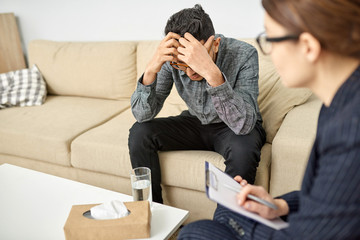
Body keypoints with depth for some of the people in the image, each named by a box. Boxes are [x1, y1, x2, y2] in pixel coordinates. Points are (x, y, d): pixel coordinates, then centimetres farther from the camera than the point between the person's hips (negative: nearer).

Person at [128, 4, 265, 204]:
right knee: (139, 133, -14)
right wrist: (151, 70, -37)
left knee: (243, 149, -36)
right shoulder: (173, 60, -18)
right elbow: (142, 115, -19)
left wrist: (211, 72, -50)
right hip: (196, 123, 4)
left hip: (234, 128, -3)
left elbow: (243, 124, -38)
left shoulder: (244, 55, -28)